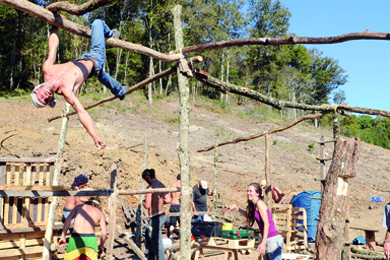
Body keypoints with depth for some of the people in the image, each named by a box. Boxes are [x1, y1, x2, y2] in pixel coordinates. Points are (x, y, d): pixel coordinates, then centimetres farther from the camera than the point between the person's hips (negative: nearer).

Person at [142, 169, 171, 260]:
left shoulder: (150, 187, -17)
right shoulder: (162, 185, 7)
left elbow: (147, 206, -17)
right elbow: (168, 200, 9)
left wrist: (143, 202, 3)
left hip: (155, 218, -9)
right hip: (162, 215, 9)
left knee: (156, 243, -2)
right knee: (148, 237, 26)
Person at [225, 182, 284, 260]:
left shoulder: (259, 203, -12)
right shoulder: (254, 205, 14)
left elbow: (266, 223, -18)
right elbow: (248, 215, 35)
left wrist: (263, 243, -23)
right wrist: (236, 207, 25)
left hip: (273, 240, -10)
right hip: (268, 240, 10)